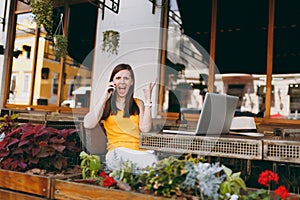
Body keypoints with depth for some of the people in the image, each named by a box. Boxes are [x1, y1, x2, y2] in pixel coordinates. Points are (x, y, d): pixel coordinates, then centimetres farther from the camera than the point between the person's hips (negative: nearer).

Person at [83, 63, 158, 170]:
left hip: (139, 150, 1)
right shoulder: (105, 104, 15)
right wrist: (104, 98, -1)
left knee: (152, 159, -36)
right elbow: (88, 124, -3)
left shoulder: (138, 104, 20)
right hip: (116, 152, -1)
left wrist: (148, 100, 5)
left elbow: (145, 128, 2)